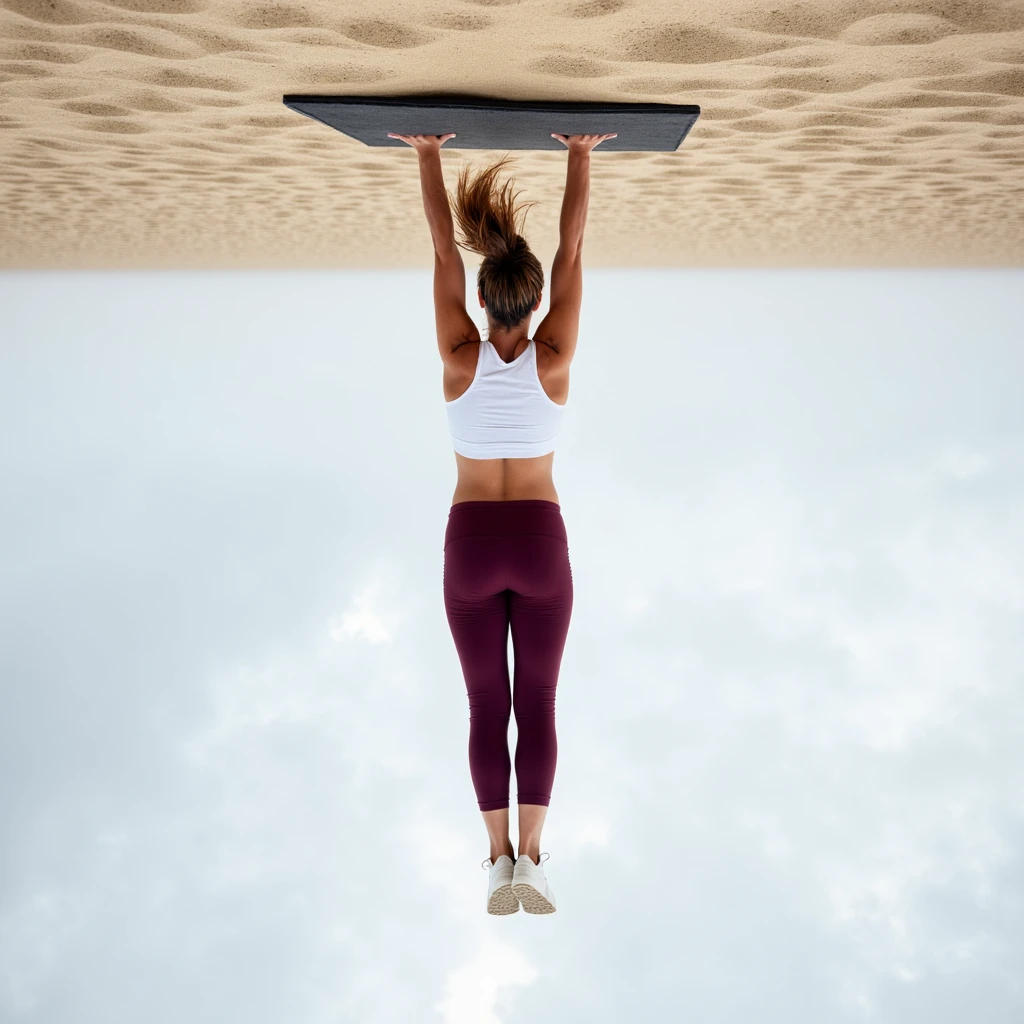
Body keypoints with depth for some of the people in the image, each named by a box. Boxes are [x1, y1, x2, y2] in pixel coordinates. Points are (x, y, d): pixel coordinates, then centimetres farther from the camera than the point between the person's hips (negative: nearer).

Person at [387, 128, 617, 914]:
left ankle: (499, 857, 5)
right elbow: (574, 250, -6)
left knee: (487, 704, 8)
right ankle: (530, 855, -4)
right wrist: (580, 156, 0)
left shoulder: (461, 356, -10)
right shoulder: (552, 358, -10)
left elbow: (443, 247, -4)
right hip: (540, 540, 0)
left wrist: (430, 157, 3)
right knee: (538, 703, 6)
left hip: (472, 542, 0)